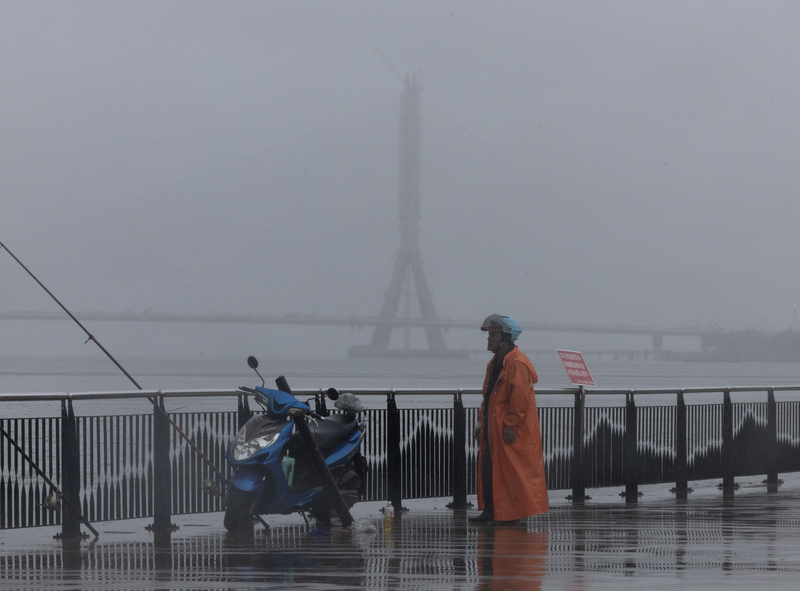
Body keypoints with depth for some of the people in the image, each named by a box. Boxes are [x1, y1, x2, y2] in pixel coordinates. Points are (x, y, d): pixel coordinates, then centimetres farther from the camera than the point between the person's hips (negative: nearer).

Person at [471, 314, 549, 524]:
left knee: (513, 471, -5)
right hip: (493, 429, 10)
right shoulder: (495, 364, 17)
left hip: (512, 433, -10)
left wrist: (511, 424, -23)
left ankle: (517, 512, 1)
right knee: (488, 468, 8)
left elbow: (520, 397, -21)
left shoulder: (517, 364, -16)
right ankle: (491, 511, 12)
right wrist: (481, 421, 19)